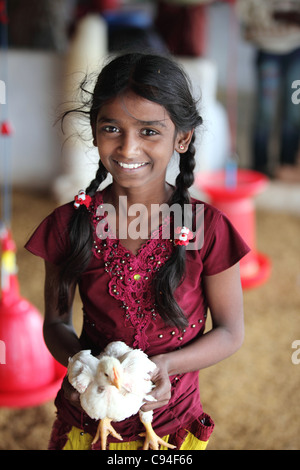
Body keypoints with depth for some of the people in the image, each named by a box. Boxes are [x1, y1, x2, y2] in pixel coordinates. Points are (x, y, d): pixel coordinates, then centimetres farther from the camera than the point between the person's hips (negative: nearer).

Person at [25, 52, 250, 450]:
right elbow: (56, 321, -1)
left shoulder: (208, 228, -17)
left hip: (172, 425, -1)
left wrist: (167, 365, -22)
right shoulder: (69, 224, -11)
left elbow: (231, 332, -7)